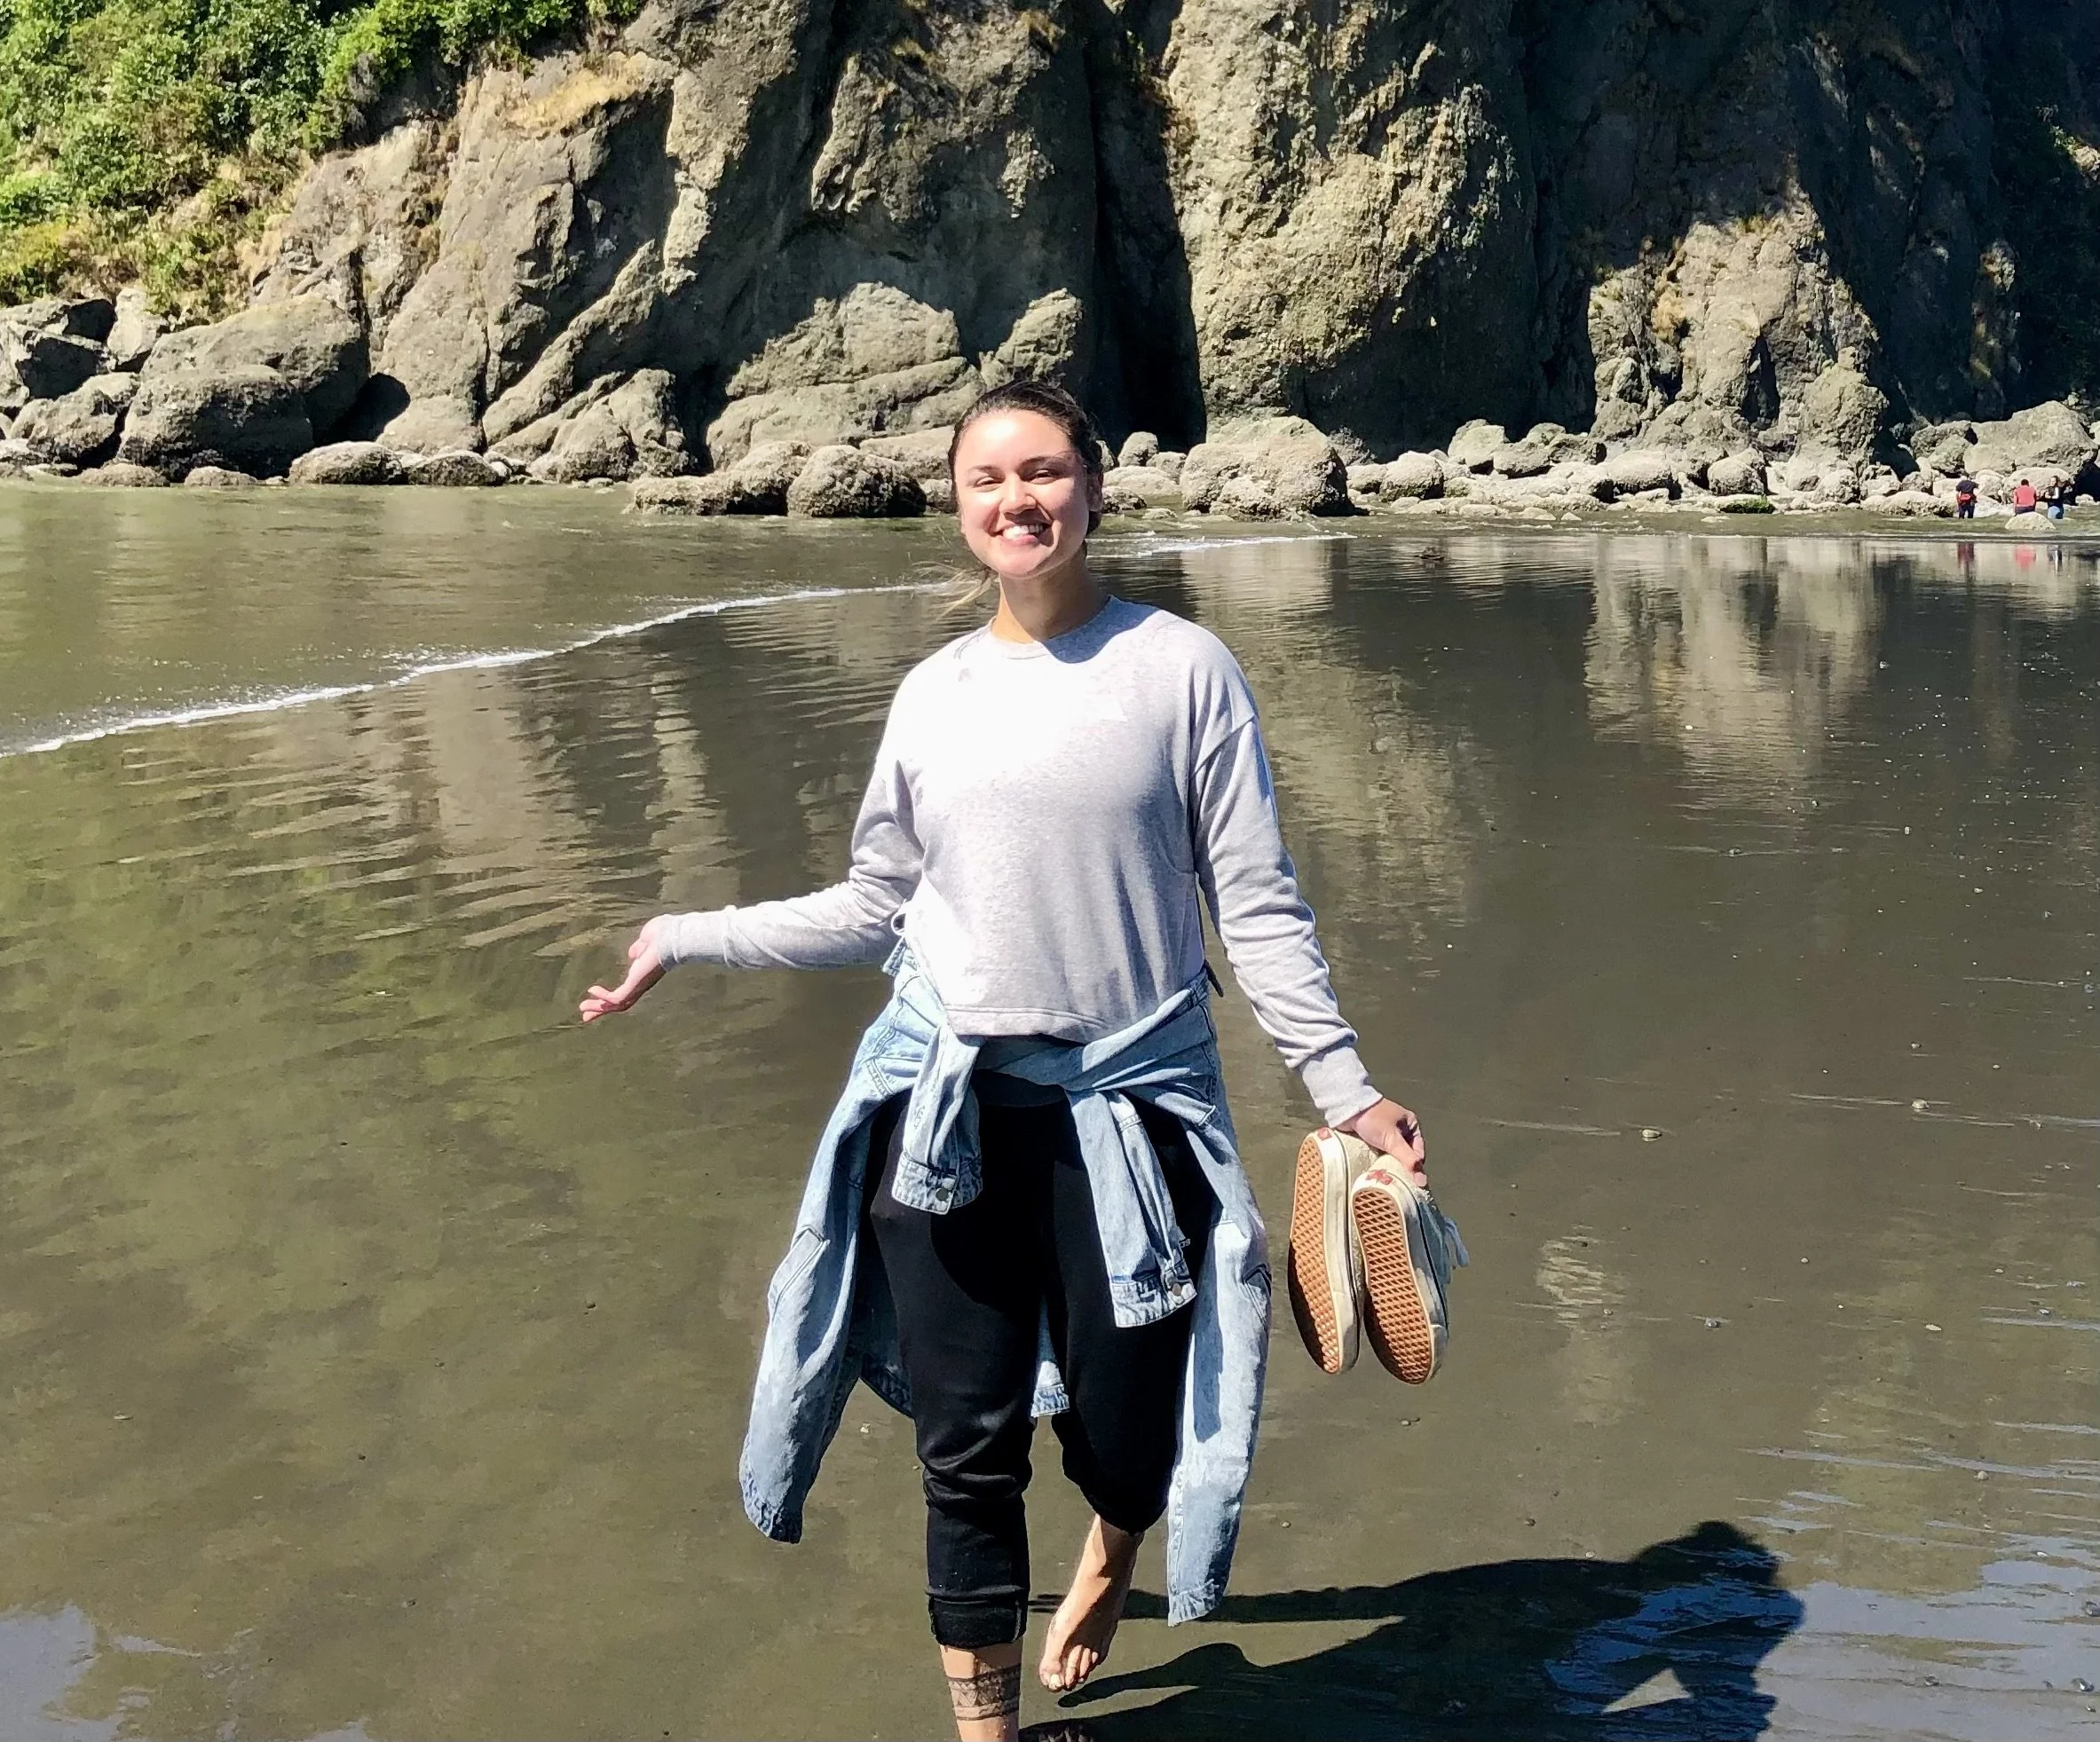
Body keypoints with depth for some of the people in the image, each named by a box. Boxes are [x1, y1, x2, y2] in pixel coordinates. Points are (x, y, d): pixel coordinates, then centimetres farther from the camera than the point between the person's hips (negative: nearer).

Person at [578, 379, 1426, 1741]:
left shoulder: (1183, 668, -3)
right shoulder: (935, 696, 7)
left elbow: (1258, 907, -3)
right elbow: (876, 908, 14)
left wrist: (1346, 1088, -9)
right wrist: (690, 938, 14)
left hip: (1126, 1103, -2)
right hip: (947, 1106, 2)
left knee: (1124, 1441, 2)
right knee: (969, 1449, 5)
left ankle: (1112, 1557, 41)